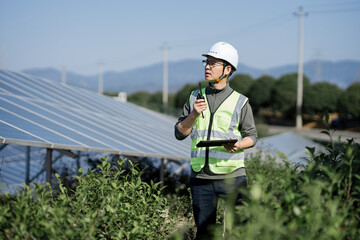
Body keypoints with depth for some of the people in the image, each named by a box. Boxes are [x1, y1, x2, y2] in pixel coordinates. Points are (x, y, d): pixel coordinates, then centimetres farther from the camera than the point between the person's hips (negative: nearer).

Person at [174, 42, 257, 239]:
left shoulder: (240, 102, 2)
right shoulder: (195, 97, 11)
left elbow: (252, 135, 6)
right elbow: (179, 133, 9)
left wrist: (238, 145, -16)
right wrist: (193, 115, -9)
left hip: (232, 176, -2)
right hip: (200, 176, 3)